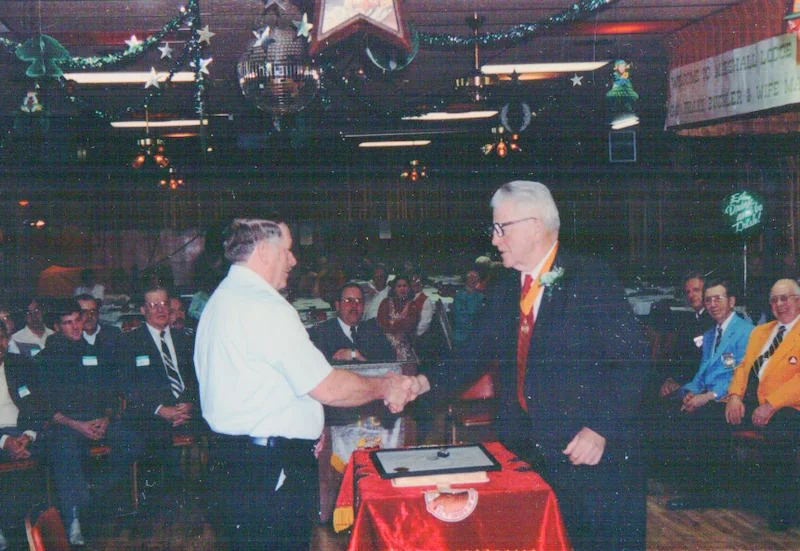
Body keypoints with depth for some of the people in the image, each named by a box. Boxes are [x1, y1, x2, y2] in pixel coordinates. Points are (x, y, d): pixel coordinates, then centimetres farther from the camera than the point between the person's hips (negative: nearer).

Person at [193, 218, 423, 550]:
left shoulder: (221, 299, 14)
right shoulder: (265, 307, -18)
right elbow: (328, 388, -19)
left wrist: (304, 426, 17)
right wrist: (384, 387, -3)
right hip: (272, 471, -10)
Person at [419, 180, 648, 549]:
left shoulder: (591, 280, -10)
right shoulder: (503, 290, 11)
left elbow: (633, 360, -13)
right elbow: (472, 360, 10)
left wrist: (601, 429, -20)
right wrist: (424, 383, -7)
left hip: (587, 452, -6)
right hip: (524, 452, 6)